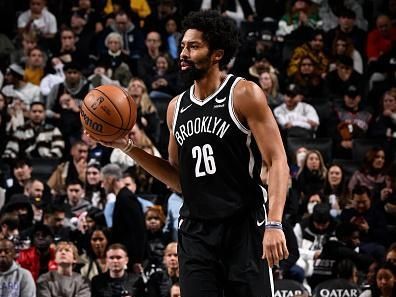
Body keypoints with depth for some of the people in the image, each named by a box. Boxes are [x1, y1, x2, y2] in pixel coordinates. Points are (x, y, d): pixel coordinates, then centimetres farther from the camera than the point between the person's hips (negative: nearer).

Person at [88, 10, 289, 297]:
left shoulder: (244, 95, -6)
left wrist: (274, 224, -22)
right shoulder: (177, 107, 12)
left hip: (243, 227, -5)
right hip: (195, 232, 5)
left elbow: (278, 162, -10)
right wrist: (129, 147, 9)